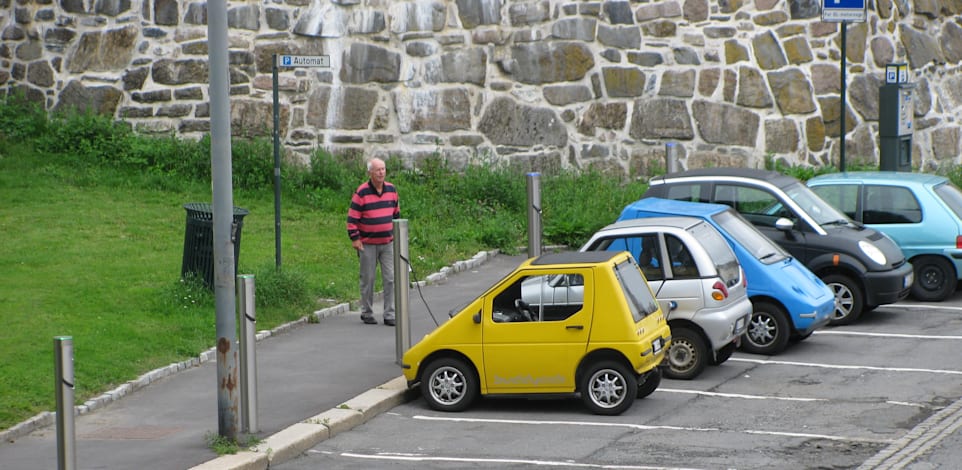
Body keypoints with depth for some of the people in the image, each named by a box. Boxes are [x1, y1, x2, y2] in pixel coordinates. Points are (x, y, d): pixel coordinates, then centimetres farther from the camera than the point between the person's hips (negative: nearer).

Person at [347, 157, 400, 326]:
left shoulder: (392, 190, 6)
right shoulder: (362, 193, -10)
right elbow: (352, 218, -9)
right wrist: (355, 239, -12)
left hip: (388, 242, 4)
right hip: (368, 244, -4)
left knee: (390, 279, -1)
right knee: (367, 280, 5)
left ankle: (389, 315, 3)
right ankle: (367, 313, 16)